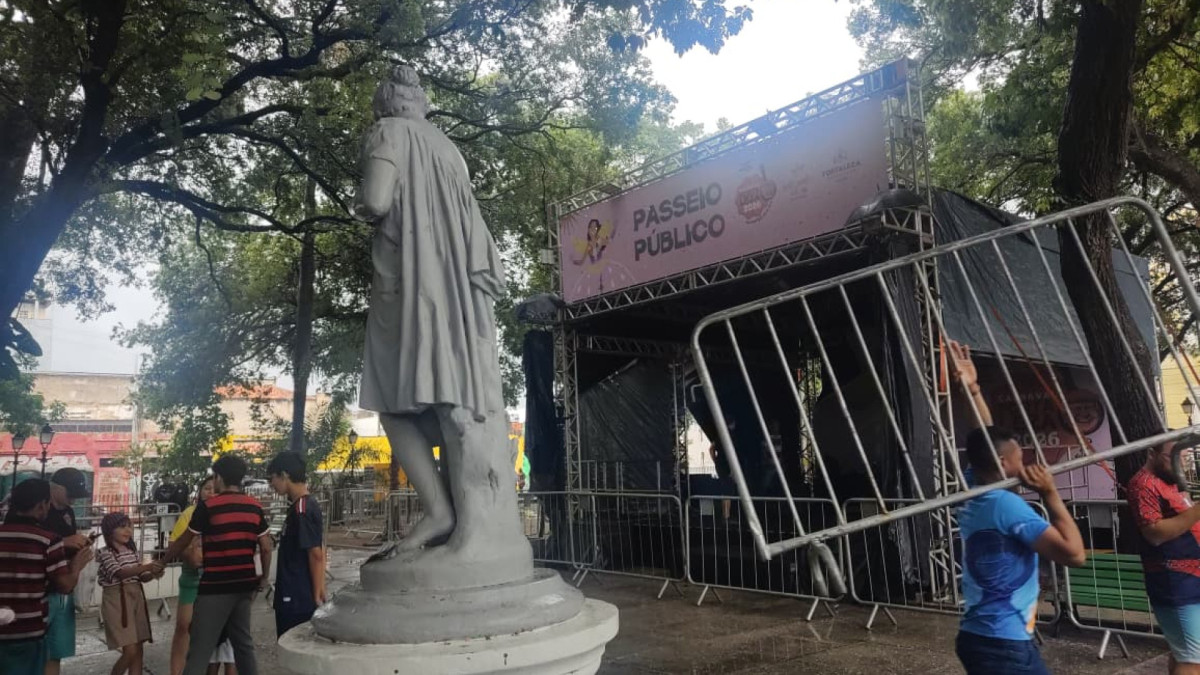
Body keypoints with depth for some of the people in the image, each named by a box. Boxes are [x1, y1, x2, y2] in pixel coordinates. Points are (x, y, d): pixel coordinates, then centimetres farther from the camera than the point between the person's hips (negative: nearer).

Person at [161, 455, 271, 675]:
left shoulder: (207, 507, -8)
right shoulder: (255, 507, 5)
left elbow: (182, 542, 4)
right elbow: (266, 548, 6)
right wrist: (262, 581, 16)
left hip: (215, 587, -5)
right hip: (244, 585, 5)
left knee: (199, 649, 0)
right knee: (243, 642, 16)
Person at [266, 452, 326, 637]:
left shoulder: (302, 509, -18)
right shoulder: (308, 504, 11)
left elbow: (316, 555, -20)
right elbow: (319, 552, 16)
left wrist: (316, 596, -15)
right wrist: (319, 593, 18)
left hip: (297, 599, -9)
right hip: (295, 596, 9)